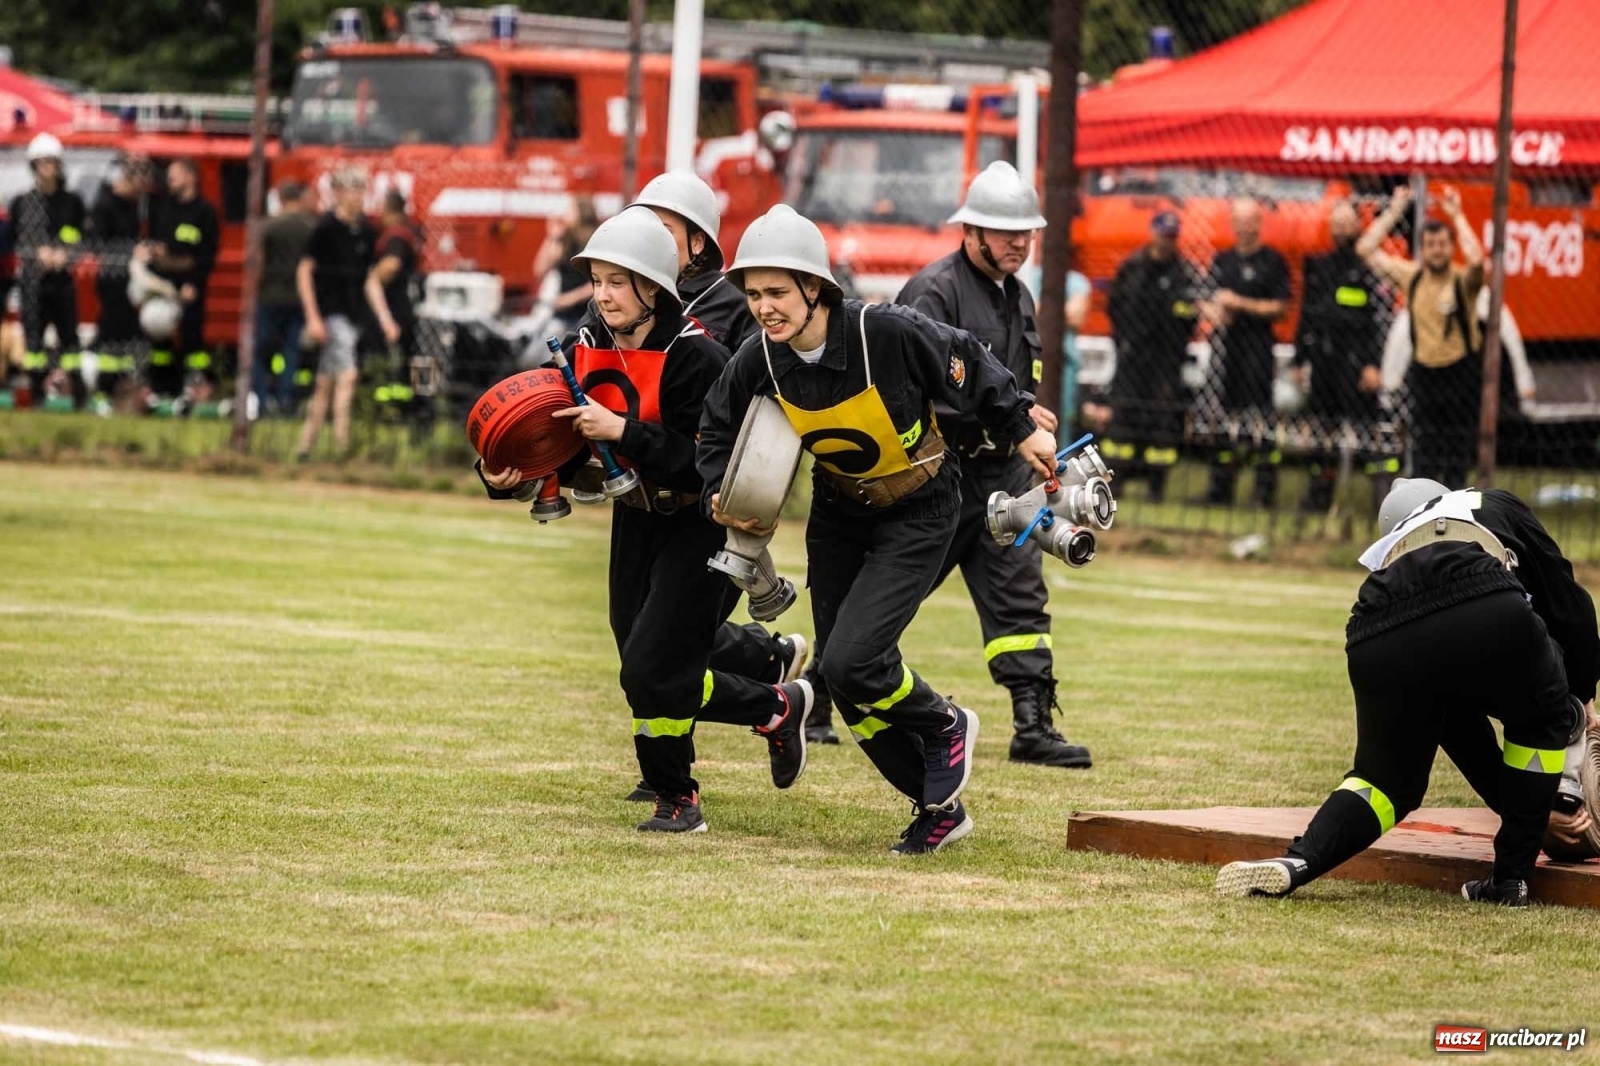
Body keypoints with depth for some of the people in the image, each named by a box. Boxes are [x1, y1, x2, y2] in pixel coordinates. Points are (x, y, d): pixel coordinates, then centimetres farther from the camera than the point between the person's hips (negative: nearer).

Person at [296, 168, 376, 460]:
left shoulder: (367, 230, 9)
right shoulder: (325, 228, -9)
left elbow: (369, 274, 15)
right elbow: (304, 272, -8)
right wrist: (313, 317, -14)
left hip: (354, 313, 7)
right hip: (330, 312, -7)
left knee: (326, 382, 10)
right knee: (347, 375, -18)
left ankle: (306, 446, 16)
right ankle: (341, 444, -20)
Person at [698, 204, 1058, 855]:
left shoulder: (888, 332, -29)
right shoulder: (758, 361, -15)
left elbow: (967, 367, -12)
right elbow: (720, 433, 3)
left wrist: (1022, 431, -3)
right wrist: (722, 497, -14)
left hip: (919, 513, -6)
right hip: (839, 514, 6)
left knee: (853, 661, -20)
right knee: (845, 683, 5)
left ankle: (944, 726, 11)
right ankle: (938, 807, 23)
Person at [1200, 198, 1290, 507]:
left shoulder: (1272, 261, -1)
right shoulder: (1222, 261, 17)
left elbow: (1280, 308, -6)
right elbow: (1205, 299, 21)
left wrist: (1240, 304, -13)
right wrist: (1211, 311, -2)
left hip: (1257, 350, -6)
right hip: (1224, 348, 6)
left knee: (1260, 413, -11)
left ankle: (1266, 489, -10)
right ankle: (1220, 488, 13)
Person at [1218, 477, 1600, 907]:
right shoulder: (1495, 506, 38)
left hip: (1381, 645, 3)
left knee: (1389, 777, 25)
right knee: (1542, 721, 28)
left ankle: (1298, 862, 0)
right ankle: (1511, 877, 23)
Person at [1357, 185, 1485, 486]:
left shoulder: (1462, 280, -9)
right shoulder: (1411, 275, 3)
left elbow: (1476, 259, -33)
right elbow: (1366, 249, 3)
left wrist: (1457, 215, -24)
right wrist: (1393, 211, 0)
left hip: (1461, 372, -3)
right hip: (1424, 370, 3)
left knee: (1458, 455, 2)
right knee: (1424, 456, 3)